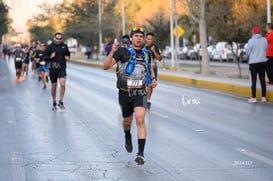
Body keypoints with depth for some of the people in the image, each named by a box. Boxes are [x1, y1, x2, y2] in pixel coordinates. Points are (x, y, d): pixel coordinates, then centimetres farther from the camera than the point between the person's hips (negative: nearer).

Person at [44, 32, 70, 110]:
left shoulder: (64, 46, 5)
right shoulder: (50, 47, -1)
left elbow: (68, 54, 21)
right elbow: (45, 57, 1)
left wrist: (68, 58, 0)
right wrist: (50, 57, -19)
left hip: (62, 68, 0)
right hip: (53, 68, 0)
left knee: (62, 84, -17)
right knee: (54, 86, 8)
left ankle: (61, 101, -6)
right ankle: (54, 102, 24)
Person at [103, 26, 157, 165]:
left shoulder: (146, 53, 6)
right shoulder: (123, 51, -7)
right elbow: (105, 66, -14)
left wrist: (153, 79, 9)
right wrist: (112, 52, -29)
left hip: (140, 93, 1)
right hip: (125, 93, -1)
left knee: (140, 120, -18)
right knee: (127, 121, 17)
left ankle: (141, 154, -20)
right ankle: (128, 137, 53)